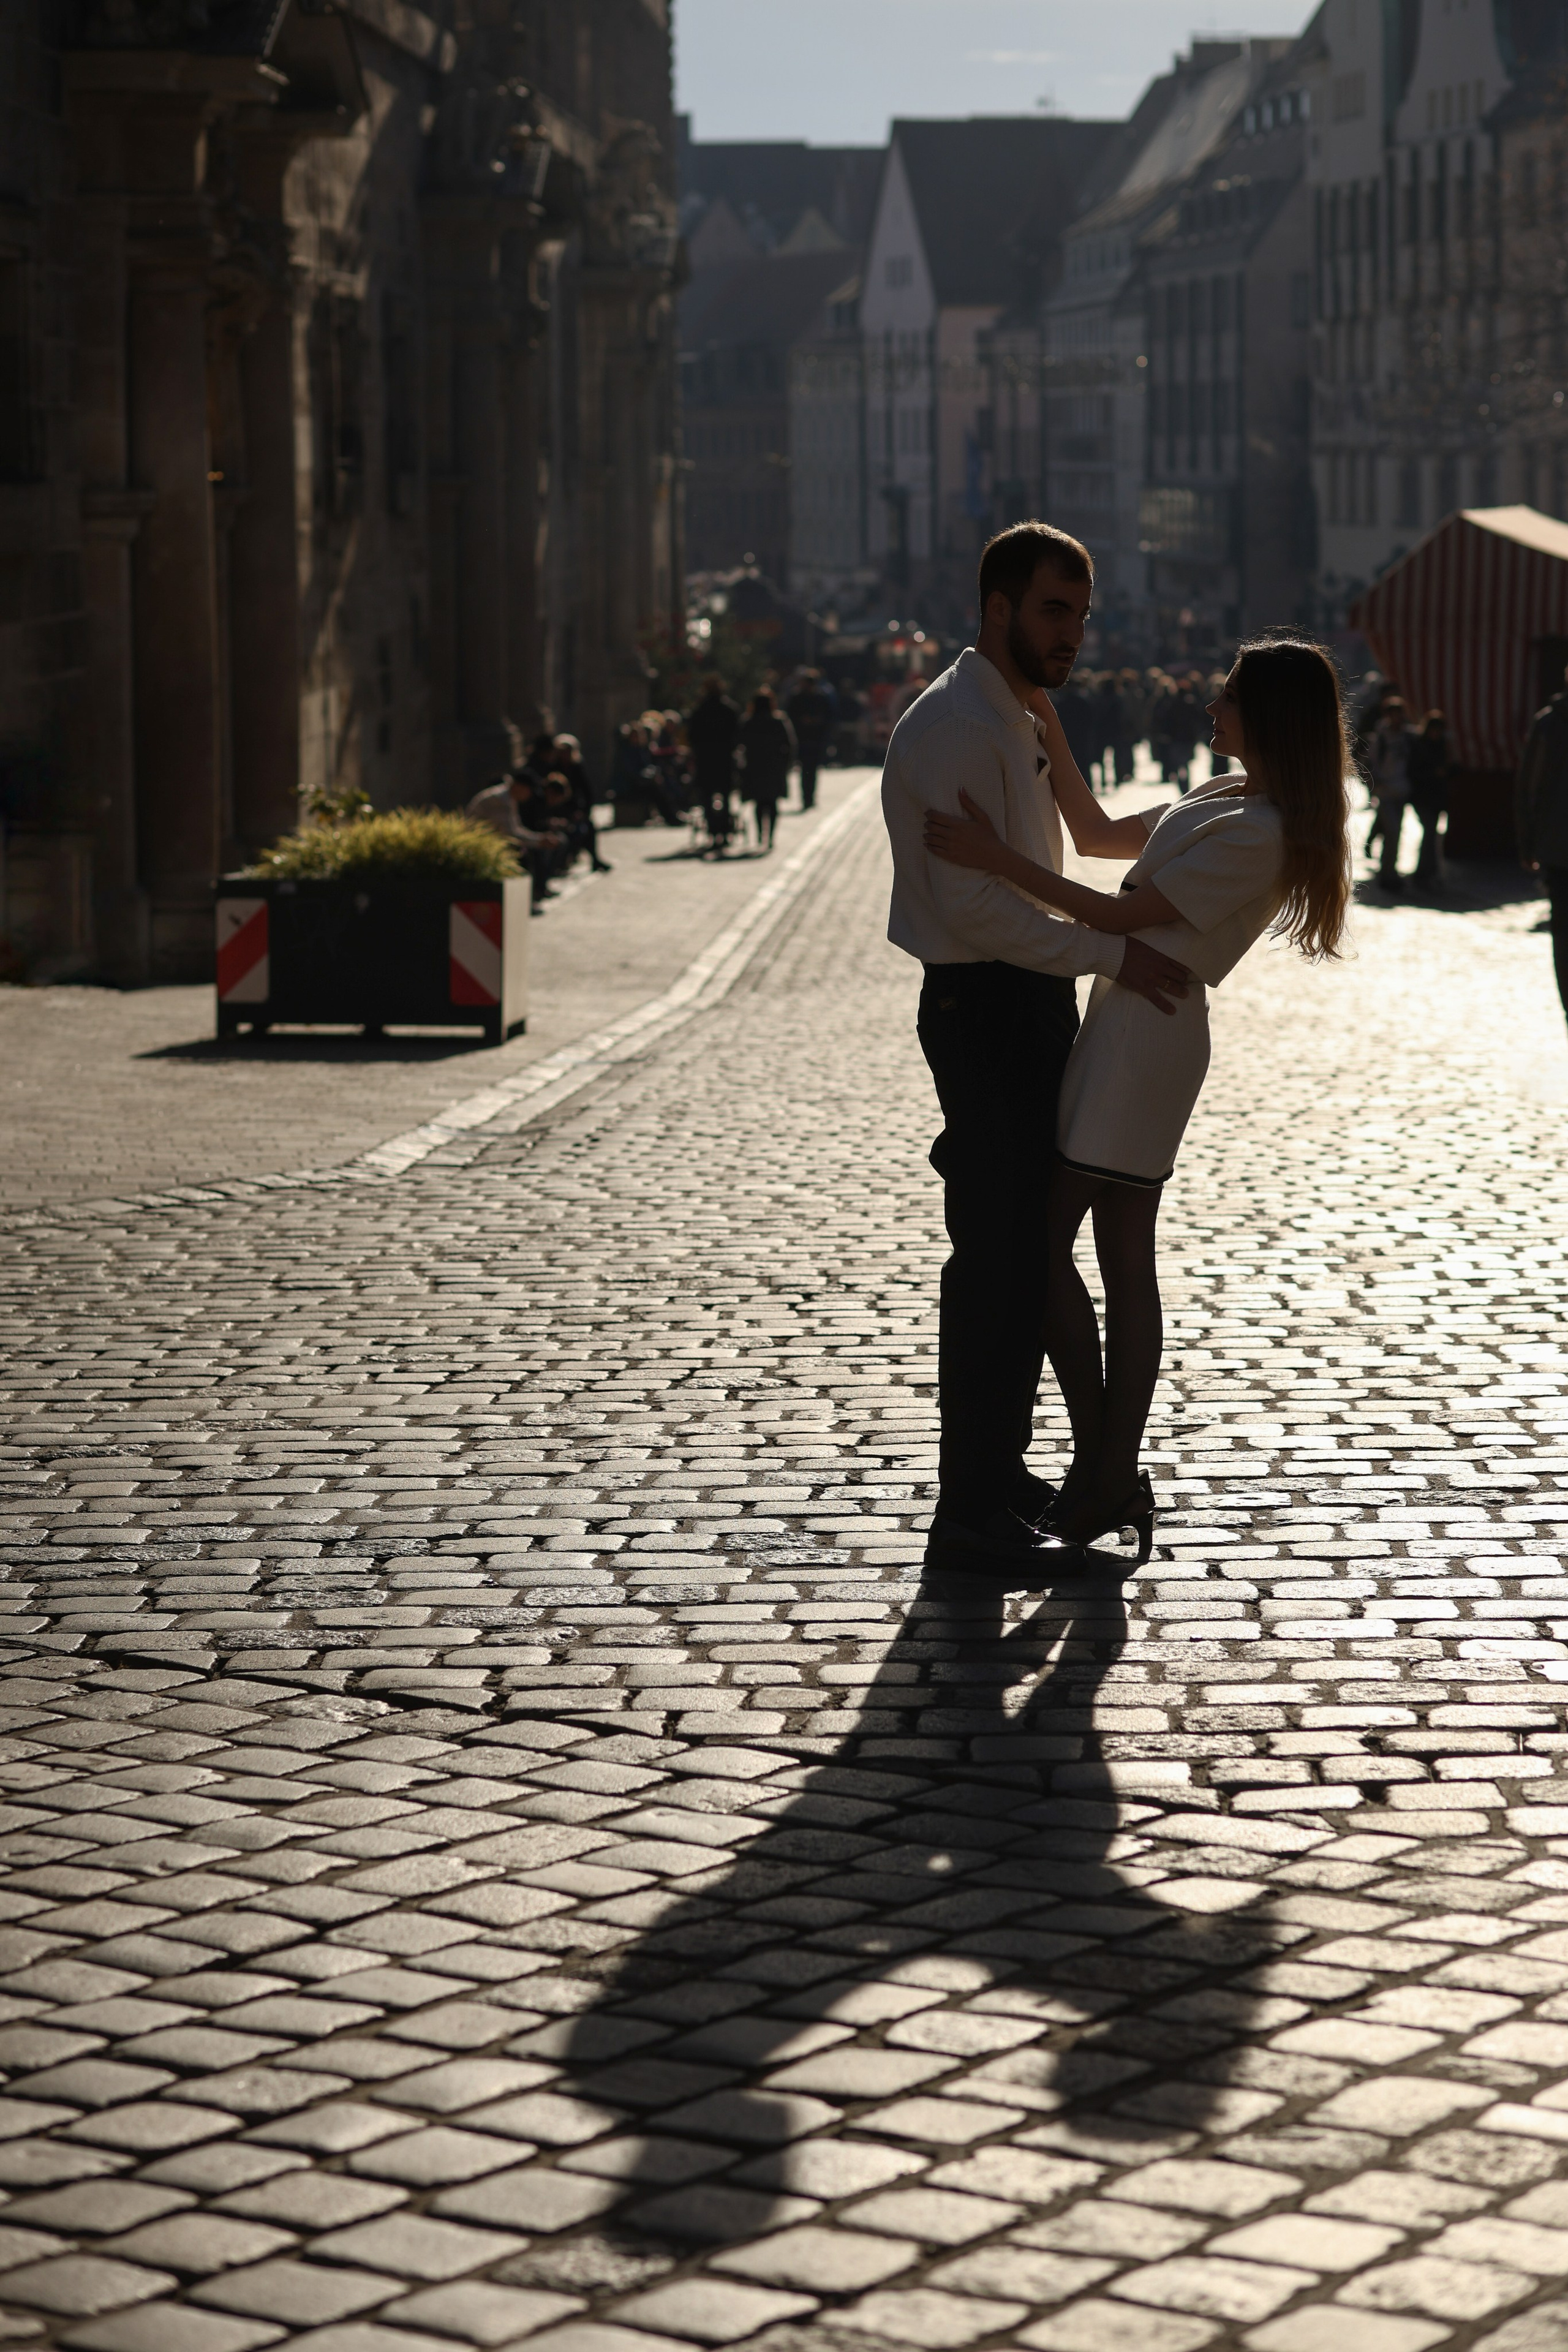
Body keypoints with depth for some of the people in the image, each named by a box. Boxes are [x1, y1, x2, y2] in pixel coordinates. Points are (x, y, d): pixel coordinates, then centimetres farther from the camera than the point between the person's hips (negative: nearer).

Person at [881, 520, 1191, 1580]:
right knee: (998, 1259, -8)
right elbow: (976, 907, -25)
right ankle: (969, 1515, -3)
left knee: (1034, 1247, 16)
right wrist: (1113, 955, -24)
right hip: (983, 1008, -10)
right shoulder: (957, 727, -18)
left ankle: (1002, 1471, 28)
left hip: (1031, 1003, 10)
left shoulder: (1025, 719, 15)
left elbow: (1088, 831, 30)